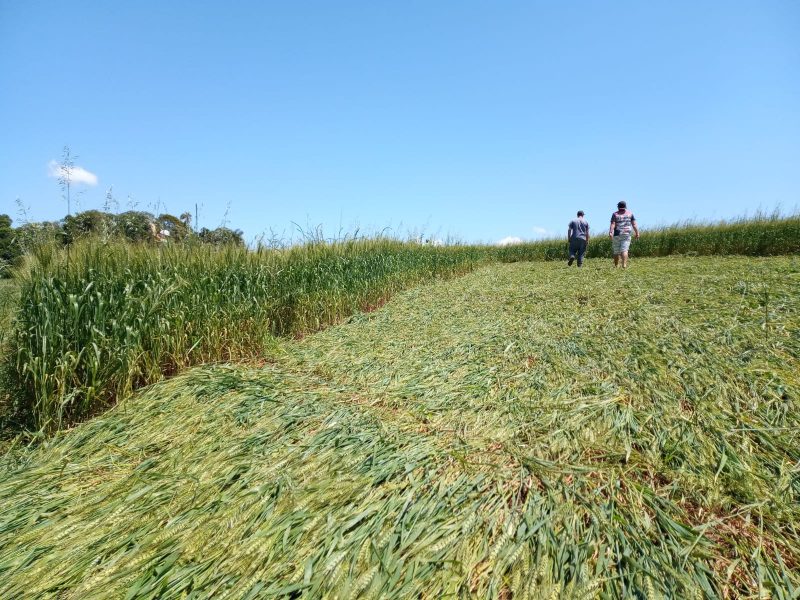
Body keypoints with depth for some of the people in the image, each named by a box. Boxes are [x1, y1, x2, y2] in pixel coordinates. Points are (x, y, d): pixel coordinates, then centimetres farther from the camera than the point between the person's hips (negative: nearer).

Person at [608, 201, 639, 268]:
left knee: (616, 251, 6)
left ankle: (616, 265, 12)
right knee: (624, 250, -4)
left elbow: (613, 224, -9)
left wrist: (610, 232, -18)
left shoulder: (615, 214, 3)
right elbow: (634, 224, 5)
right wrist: (637, 233, 8)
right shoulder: (630, 213, 9)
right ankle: (624, 265, -17)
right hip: (626, 234, 1)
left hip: (617, 234, -1)